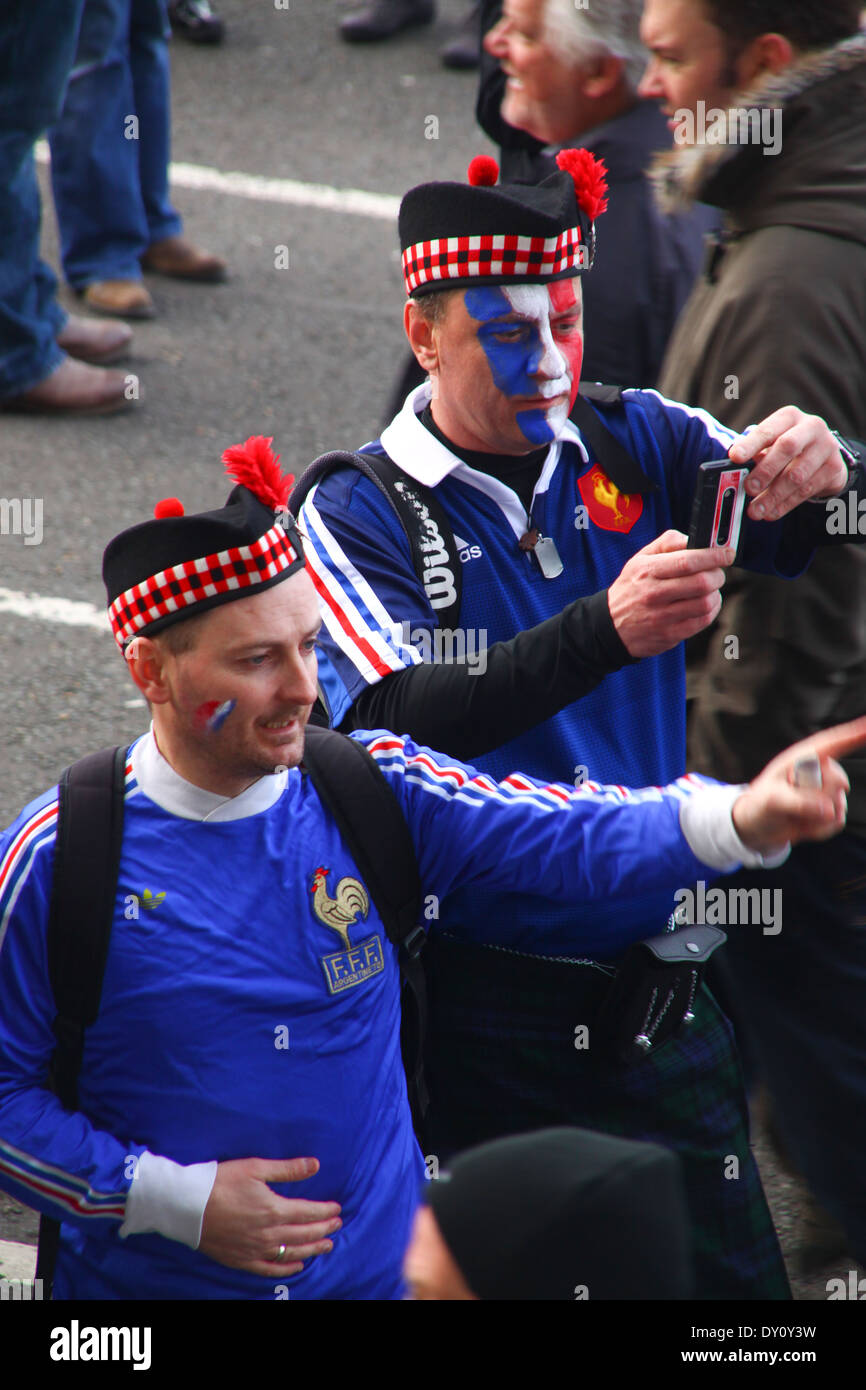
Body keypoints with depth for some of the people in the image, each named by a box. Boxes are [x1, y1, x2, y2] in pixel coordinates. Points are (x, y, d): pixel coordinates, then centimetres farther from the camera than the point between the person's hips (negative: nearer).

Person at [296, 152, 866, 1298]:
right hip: (483, 1006, -3)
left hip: (659, 978, 3)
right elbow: (395, 725, -22)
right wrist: (604, 632, -35)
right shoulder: (356, 516, -6)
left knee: (732, 1271, 5)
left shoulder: (640, 445, 4)